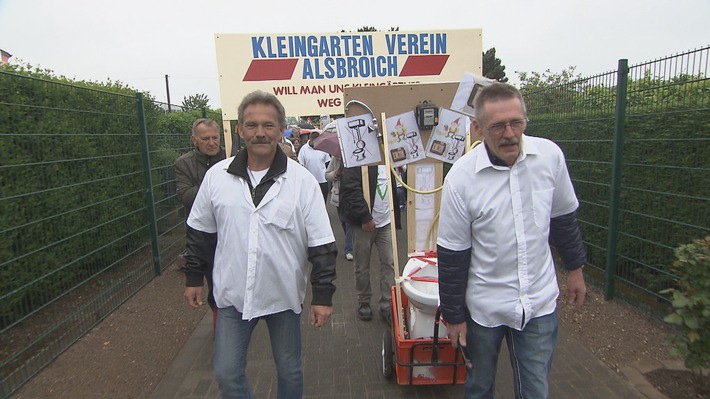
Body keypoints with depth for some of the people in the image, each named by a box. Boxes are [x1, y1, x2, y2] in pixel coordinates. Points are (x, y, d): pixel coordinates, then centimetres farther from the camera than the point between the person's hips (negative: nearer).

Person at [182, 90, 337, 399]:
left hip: (284, 295, -1)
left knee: (289, 371, 17)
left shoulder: (302, 181, -11)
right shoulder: (216, 176, -4)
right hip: (233, 295, 2)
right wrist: (194, 278, 10)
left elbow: (322, 245, -9)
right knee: (226, 374, 13)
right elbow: (199, 232, 8)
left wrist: (323, 295, -10)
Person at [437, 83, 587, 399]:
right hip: (483, 306, -2)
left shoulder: (550, 155, -10)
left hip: (539, 301, 2)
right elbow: (452, 255, -11)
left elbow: (564, 217, 7)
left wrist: (575, 268, 15)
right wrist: (453, 315, -4)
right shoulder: (460, 178, -19)